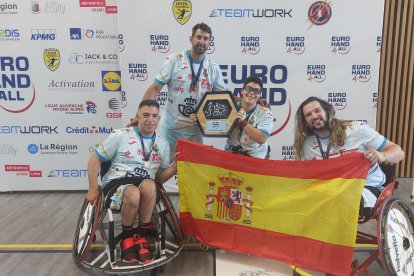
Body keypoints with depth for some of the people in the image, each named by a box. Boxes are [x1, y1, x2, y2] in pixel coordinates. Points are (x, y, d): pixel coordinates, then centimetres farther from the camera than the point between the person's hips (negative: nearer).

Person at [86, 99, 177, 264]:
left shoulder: (163, 144, 12)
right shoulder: (120, 135, 1)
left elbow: (160, 177, 14)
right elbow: (95, 159, 5)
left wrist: (176, 164, -5)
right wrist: (93, 189, -1)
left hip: (146, 185, 2)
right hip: (116, 183, -2)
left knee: (149, 186, -36)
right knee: (133, 194, -38)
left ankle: (142, 236, -14)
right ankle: (127, 236, -7)